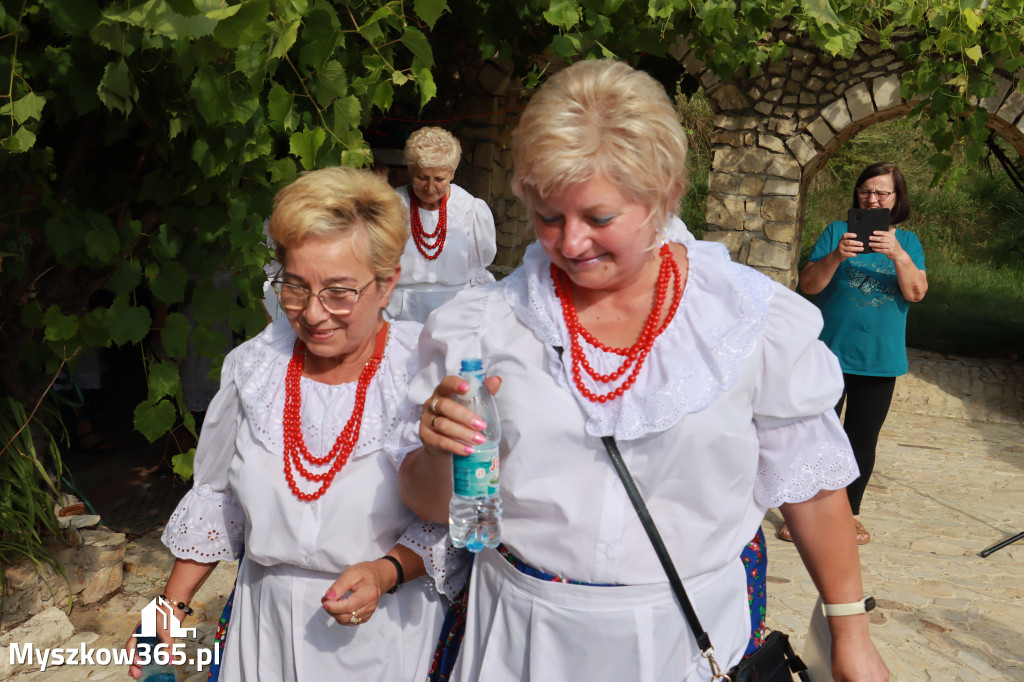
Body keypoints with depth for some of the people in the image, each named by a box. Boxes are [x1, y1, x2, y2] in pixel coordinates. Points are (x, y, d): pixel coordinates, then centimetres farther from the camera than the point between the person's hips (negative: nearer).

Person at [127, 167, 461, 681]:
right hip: (265, 619, 4)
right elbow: (216, 494, 7)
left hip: (382, 631, -3)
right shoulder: (253, 365, -5)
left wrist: (386, 573, -26)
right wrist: (174, 605, 6)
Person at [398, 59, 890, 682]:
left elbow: (809, 485, 0)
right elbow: (432, 504, -3)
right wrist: (439, 456, -25)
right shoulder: (486, 324, -8)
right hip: (521, 631, 1)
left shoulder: (753, 320, -10)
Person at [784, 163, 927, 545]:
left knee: (862, 440, 11)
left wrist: (898, 255, -23)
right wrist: (836, 256, -24)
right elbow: (808, 285, -7)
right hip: (830, 355, -2)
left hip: (879, 360, 2)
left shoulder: (907, 242, 8)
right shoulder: (837, 231, 2)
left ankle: (851, 514, 26)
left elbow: (916, 292, -7)